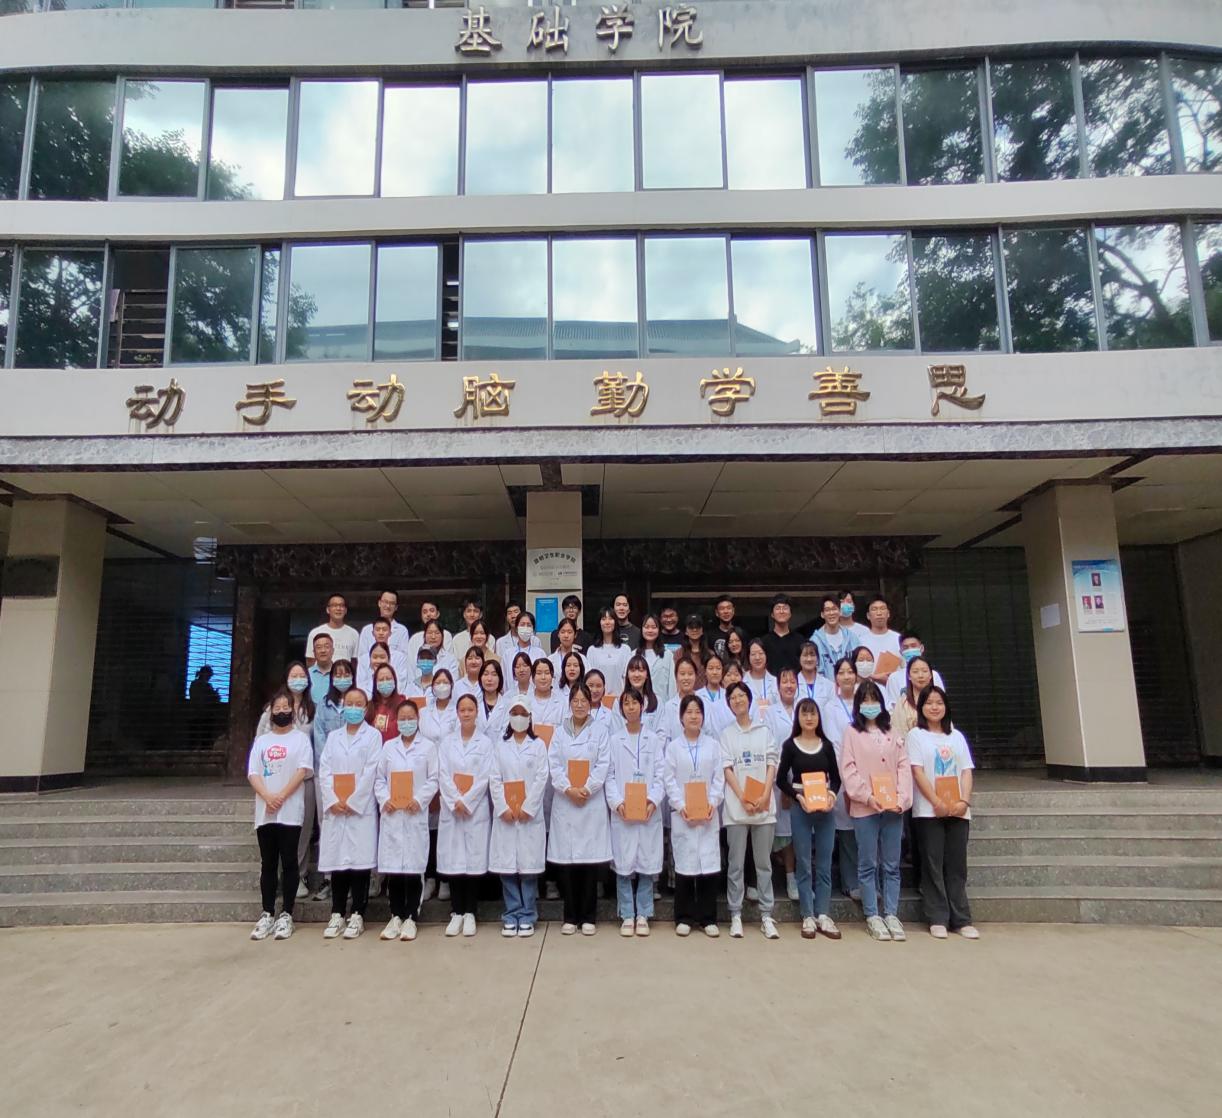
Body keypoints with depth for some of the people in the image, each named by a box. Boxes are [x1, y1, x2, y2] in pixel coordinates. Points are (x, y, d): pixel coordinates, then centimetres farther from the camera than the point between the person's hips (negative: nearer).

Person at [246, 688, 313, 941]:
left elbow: (302, 771, -6)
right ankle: (267, 915, 14)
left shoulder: (301, 738, 4)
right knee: (268, 864, 7)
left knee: (288, 862, 0)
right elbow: (253, 773, 3)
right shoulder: (261, 740, 13)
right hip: (265, 812, 3)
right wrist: (268, 797, -13)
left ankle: (286, 915, 5)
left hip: (290, 811, -3)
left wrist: (281, 796, -15)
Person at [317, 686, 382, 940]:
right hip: (334, 808, 3)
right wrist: (333, 801, -8)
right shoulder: (333, 736, 15)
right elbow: (324, 770, 6)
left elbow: (371, 772, -5)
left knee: (359, 861, -3)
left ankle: (357, 915, 5)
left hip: (361, 808, -3)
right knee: (337, 861, 4)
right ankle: (337, 915, 14)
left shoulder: (373, 735, 4)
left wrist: (352, 802, -11)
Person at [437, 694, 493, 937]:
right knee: (452, 860, 1)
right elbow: (444, 775, 2)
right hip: (451, 809, 2)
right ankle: (456, 913, 12)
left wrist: (466, 801, -11)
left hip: (476, 809, -2)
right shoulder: (447, 742, 9)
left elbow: (485, 777, -4)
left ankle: (469, 913, 9)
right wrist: (455, 802, -10)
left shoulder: (485, 743, 3)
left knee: (474, 860, -1)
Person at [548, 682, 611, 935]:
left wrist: (586, 789, -13)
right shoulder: (559, 731, 9)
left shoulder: (600, 730, 5)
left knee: (590, 859, 0)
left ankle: (587, 917, 11)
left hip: (592, 802, -1)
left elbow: (603, 765, -2)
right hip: (564, 802, 1)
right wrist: (568, 789, -12)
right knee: (566, 859, 2)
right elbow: (554, 764, 1)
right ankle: (570, 916, 13)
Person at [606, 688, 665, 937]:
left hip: (649, 811, 1)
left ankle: (643, 915, 15)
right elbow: (609, 776, 1)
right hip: (622, 812, -1)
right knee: (623, 864, 1)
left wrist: (654, 800, -11)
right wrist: (617, 802, -12)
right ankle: (627, 915, 13)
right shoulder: (613, 740, 5)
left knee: (648, 864, 3)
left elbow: (660, 775, 3)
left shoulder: (655, 740, 8)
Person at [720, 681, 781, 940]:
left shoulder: (764, 731, 10)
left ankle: (766, 915, 12)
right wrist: (743, 799, -13)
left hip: (764, 806, 1)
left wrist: (764, 795, -11)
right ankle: (735, 915, 10)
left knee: (764, 863, 6)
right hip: (736, 806, -1)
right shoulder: (727, 733, 6)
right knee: (735, 864, 3)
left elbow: (772, 764, 4)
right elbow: (727, 768, -1)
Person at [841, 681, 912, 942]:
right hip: (864, 807, -3)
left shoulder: (893, 733, 12)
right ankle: (872, 916, 12)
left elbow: (903, 766, 6)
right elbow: (848, 769, -4)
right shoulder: (852, 733, 3)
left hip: (893, 808, 3)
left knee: (892, 865, 7)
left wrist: (901, 798, -7)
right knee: (868, 864, 4)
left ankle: (891, 914, 16)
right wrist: (867, 796, -15)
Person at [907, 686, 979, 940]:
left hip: (958, 810, 3)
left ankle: (961, 919, 11)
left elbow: (966, 772, 8)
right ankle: (937, 919, 5)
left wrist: (964, 801, -8)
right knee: (933, 865, 0)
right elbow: (917, 772, -6)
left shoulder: (956, 736, 14)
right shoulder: (916, 735, 2)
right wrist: (937, 802, -14)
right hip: (929, 810, -3)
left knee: (957, 865, 5)